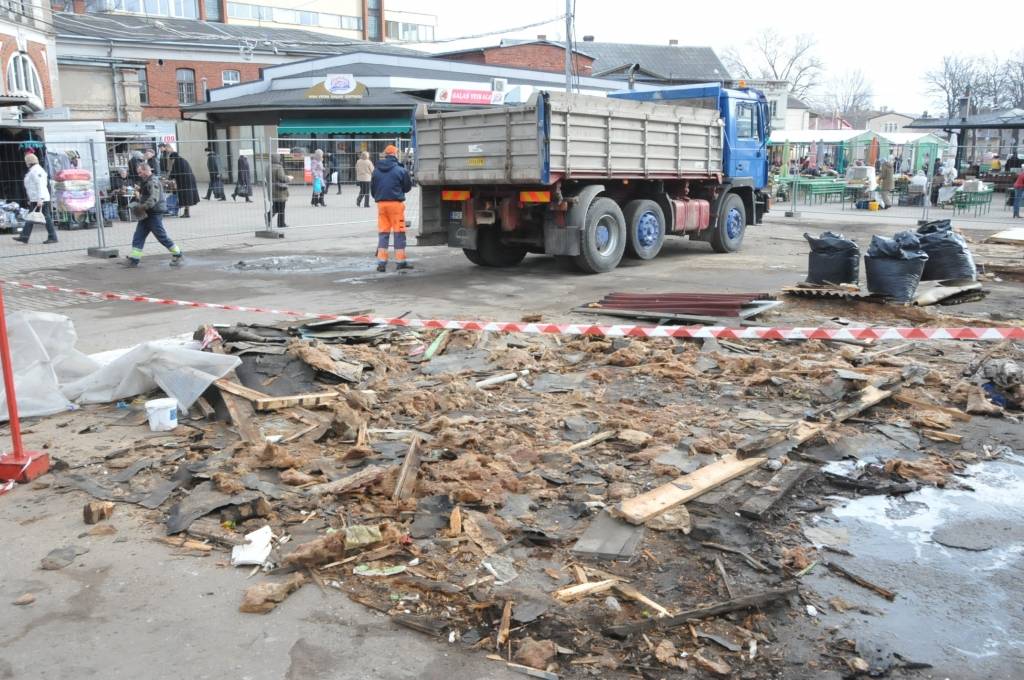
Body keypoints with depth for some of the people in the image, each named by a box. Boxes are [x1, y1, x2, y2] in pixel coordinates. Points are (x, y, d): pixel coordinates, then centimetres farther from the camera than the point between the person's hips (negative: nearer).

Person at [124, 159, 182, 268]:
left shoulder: (153, 182, -16)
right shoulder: (147, 182, 16)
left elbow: (154, 199, -27)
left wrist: (142, 207, -28)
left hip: (154, 214, -10)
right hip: (146, 214, 10)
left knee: (162, 236, -3)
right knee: (138, 236, 6)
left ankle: (178, 255, 9)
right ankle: (133, 259, 7)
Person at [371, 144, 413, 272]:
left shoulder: (376, 170, 6)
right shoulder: (400, 170, -6)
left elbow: (372, 188, 12)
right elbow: (408, 187, 2)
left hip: (381, 203, 4)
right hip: (396, 203, -4)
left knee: (383, 233, 9)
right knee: (399, 233, 3)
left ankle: (381, 262, 5)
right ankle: (401, 261, 6)